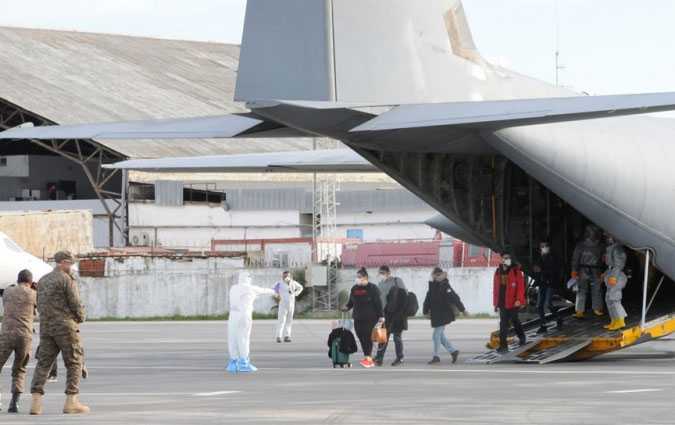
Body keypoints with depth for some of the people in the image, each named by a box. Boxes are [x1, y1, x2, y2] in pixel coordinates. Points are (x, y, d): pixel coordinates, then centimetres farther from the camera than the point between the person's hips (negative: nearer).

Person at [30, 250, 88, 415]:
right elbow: (75, 304, -12)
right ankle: (71, 401, -1)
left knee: (43, 363, 4)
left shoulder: (43, 281, 14)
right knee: (74, 363, 4)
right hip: (65, 326, -6)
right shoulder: (67, 280, -9)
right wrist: (80, 317, 8)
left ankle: (36, 402, -8)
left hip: (46, 327, 6)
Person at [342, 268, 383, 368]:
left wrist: (381, 316, -9)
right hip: (358, 318, 6)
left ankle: (368, 358, -7)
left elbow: (378, 303, -6)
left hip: (370, 318, -6)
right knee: (361, 338, 4)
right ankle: (368, 358, 12)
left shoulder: (372, 288, -5)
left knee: (367, 337, -11)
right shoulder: (354, 289, 11)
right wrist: (347, 307, -4)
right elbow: (351, 302, 17)